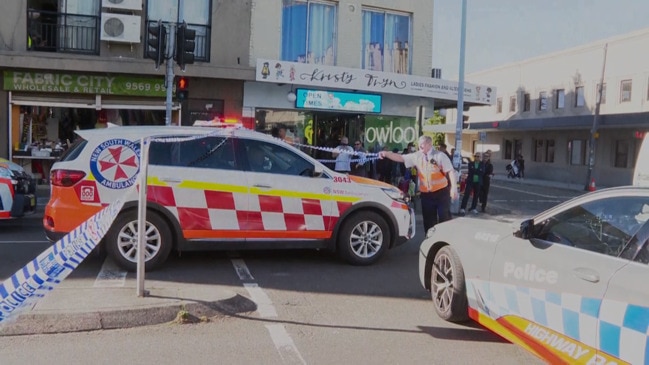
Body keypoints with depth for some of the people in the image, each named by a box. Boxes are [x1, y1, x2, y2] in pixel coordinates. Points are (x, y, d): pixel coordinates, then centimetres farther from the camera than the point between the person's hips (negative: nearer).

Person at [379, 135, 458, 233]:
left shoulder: (440, 156, -8)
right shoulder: (417, 156, 4)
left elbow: (451, 171, -10)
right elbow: (400, 158, 2)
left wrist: (454, 187, -20)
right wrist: (386, 154, -11)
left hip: (441, 192, -4)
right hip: (426, 194, 4)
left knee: (444, 218, 1)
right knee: (428, 221, 10)